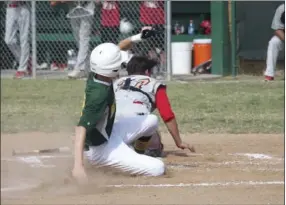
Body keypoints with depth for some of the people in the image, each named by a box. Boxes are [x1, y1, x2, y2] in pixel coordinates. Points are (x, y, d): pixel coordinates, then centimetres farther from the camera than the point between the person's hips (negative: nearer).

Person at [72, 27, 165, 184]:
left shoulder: (96, 74, -11)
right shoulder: (99, 94, -35)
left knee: (151, 121, 20)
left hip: (109, 132, 9)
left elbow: (119, 48, 8)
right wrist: (78, 165, -53)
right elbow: (81, 128, -43)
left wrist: (137, 38, -9)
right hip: (100, 148, -9)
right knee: (157, 168, -14)